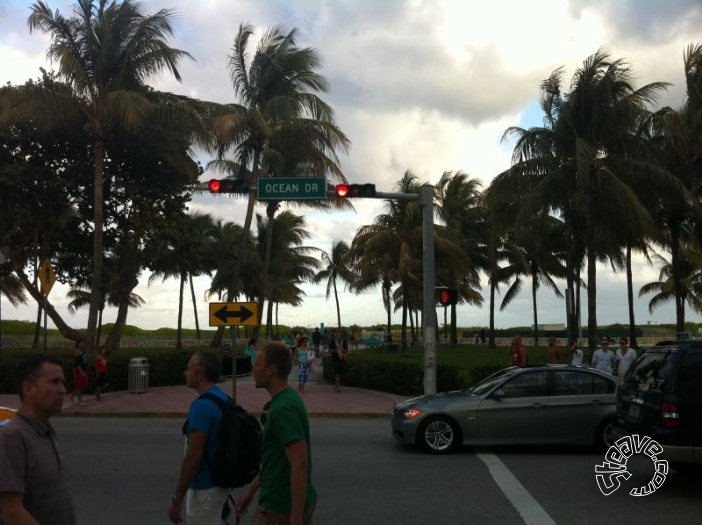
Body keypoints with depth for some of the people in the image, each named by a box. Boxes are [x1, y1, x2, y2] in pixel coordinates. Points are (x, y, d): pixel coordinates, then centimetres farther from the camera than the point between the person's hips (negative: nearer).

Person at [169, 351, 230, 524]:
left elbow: (193, 457, -24)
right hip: (218, 482, 9)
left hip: (205, 488, -9)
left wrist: (176, 499, -16)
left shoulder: (202, 406, -23)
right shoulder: (224, 399, 6)